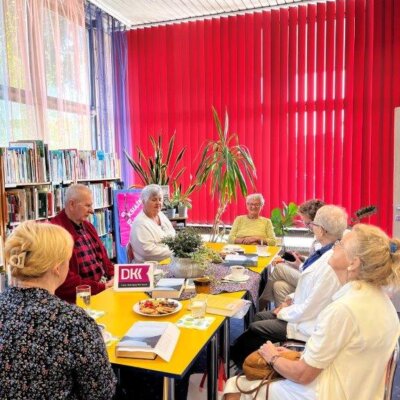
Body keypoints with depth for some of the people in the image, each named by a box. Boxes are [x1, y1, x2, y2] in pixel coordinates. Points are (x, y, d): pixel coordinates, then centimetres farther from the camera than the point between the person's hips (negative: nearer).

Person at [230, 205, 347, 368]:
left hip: (308, 326, -8)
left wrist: (283, 312, -11)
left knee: (255, 328, 2)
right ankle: (236, 351, 27)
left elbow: (310, 308, -26)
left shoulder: (331, 263, -32)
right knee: (259, 316, 12)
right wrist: (291, 299, 5)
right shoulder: (327, 253, -2)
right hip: (302, 311, 8)